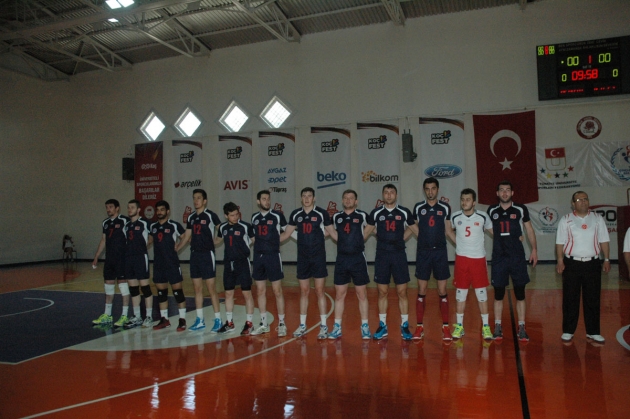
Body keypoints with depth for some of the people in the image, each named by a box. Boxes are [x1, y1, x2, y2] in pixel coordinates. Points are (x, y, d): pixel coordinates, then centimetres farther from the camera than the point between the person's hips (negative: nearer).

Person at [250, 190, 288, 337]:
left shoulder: (277, 216, -5)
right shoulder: (254, 217, 8)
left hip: (273, 256, -5)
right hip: (258, 256, 5)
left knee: (277, 291, -1)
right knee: (260, 291, 8)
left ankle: (281, 324, 8)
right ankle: (264, 324, 19)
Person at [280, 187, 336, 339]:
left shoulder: (322, 213, -5)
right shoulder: (295, 214, 4)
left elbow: (332, 232, 1)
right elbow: (286, 233, 13)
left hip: (318, 257, -3)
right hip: (302, 258, 3)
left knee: (319, 291, 1)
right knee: (303, 291, 10)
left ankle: (323, 326, 9)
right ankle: (302, 325, 19)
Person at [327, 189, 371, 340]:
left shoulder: (362, 216, -3)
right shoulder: (336, 217, 6)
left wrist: (359, 240, 7)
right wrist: (344, 242, 11)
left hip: (358, 259, -2)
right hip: (341, 259, 3)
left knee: (362, 294, 4)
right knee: (339, 294, 6)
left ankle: (365, 327, 14)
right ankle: (337, 328, 14)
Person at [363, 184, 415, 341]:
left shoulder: (404, 212, 1)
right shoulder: (376, 213, 3)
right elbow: (367, 232, 12)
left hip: (399, 255, -1)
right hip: (382, 255, 1)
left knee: (402, 292, 2)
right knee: (382, 292, 6)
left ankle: (405, 326, 13)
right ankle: (382, 326, 16)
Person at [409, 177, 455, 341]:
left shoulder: (445, 208, 3)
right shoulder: (418, 207, 3)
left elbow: (449, 231, 7)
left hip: (440, 252, 0)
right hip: (423, 252, 0)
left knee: (442, 291, 3)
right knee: (421, 291, 4)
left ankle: (445, 327, 13)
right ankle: (419, 326, 12)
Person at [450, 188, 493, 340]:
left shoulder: (483, 217, -5)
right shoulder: (455, 217, -2)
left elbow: (493, 231, 9)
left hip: (478, 258, -1)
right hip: (461, 258, 1)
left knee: (481, 293, 4)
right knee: (460, 293, 6)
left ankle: (485, 326, 14)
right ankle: (459, 326, 16)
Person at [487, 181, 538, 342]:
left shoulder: (521, 209, 0)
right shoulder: (492, 210, 4)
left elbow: (529, 230, 6)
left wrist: (534, 249, -1)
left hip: (518, 257, -1)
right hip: (498, 257, 1)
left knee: (520, 293, 4)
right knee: (498, 293, 5)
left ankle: (521, 328, 13)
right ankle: (498, 327, 14)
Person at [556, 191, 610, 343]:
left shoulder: (597, 218, 7)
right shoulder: (566, 220, 2)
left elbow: (604, 240, 8)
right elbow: (560, 242, 0)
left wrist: (606, 259, 2)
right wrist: (560, 261, -8)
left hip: (592, 264, 2)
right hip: (572, 264, -2)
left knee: (592, 299, 7)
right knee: (570, 299, 3)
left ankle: (593, 332, 18)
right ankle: (568, 331, 13)